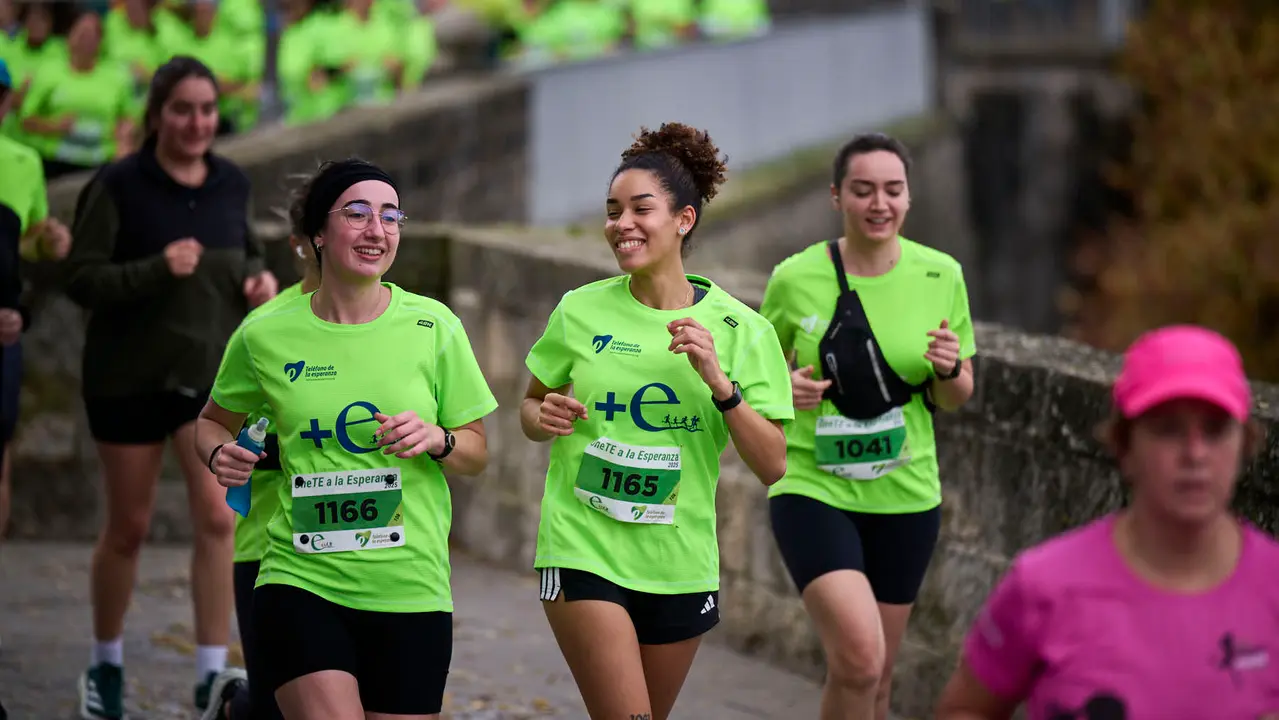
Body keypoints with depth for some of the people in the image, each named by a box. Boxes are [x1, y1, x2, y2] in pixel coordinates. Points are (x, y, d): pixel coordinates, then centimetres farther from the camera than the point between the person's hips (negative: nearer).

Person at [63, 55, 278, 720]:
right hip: (129, 376, -3)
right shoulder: (118, 186, -13)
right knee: (128, 526, 9)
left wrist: (260, 277, -3)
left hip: (211, 371, 3)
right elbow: (81, 278, -15)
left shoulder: (232, 183, 1)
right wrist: (158, 269, -29)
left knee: (217, 516, -10)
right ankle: (106, 665, 29)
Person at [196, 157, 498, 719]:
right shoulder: (264, 336, 1)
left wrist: (436, 439, -12)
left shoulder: (432, 325, 1)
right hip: (301, 582, -2)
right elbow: (213, 421, 18)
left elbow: (477, 454, 8)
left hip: (410, 591, 2)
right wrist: (220, 453, -3)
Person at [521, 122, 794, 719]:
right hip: (583, 550, -1)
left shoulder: (740, 329, -3)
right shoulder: (580, 311, -1)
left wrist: (719, 382, -20)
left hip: (679, 563, 2)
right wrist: (543, 417, -9)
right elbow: (531, 411, 14)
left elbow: (773, 467, -8)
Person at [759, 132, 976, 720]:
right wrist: (783, 388, -13)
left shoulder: (941, 275, -1)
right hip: (812, 490, -3)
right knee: (859, 656, -23)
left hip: (904, 496, 3)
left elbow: (954, 399, 8)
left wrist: (950, 369, -15)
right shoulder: (795, 278, -7)